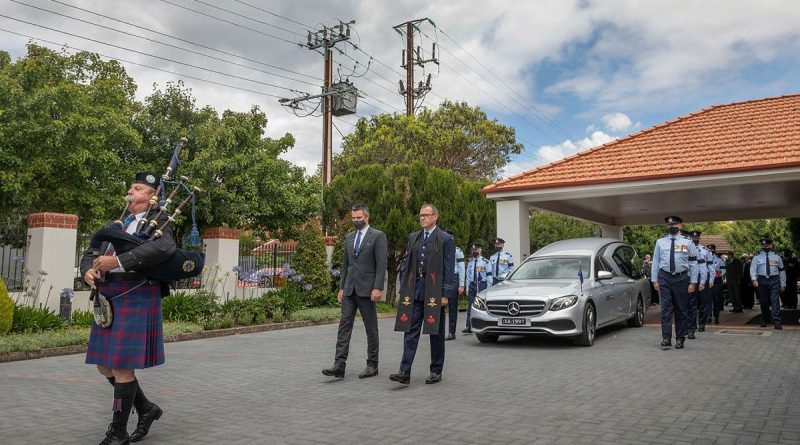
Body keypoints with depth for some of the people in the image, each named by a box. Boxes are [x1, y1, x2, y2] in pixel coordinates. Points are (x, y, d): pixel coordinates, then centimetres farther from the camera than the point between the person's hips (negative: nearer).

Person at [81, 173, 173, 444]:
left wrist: (119, 261, -27)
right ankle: (146, 409, 28)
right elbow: (90, 254, 19)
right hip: (108, 300, 8)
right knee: (105, 365, 12)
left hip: (136, 298, -8)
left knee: (122, 366, -4)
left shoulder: (158, 223, -3)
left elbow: (165, 248, -24)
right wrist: (88, 270, -4)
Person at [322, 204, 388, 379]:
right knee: (344, 325, -2)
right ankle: (339, 365, -4)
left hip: (367, 289, -5)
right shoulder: (349, 237, 15)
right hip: (349, 289, 5)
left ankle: (372, 365, 14)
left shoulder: (378, 236, -4)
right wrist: (341, 288, 13)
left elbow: (381, 264, -10)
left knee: (371, 328, 4)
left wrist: (377, 288, -17)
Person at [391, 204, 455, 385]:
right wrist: (403, 288, 10)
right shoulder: (413, 237, 14)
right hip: (414, 291, 4)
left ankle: (436, 371, 18)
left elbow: (449, 269, -5)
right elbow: (408, 265, 15)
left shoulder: (445, 239, -2)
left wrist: (446, 294, -11)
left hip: (434, 291, -4)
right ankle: (405, 372, -3)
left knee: (436, 333, 7)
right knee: (411, 331, -2)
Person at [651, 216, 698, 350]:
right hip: (664, 277, 0)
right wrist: (655, 280, 1)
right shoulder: (660, 242, 7)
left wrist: (693, 282, -4)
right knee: (666, 309, -3)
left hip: (681, 278, 0)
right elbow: (655, 262, 6)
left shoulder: (687, 243, 5)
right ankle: (666, 339, -3)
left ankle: (680, 339, 16)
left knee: (681, 309, 7)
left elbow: (693, 263, 3)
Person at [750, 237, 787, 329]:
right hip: (762, 281, 0)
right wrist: (754, 279, -20)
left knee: (775, 301, -9)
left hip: (774, 281, 0)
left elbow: (782, 271, 13)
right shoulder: (757, 257, 7)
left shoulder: (776, 257, 10)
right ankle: (764, 321, 21)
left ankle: (777, 322, -9)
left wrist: (783, 284, 9)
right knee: (764, 302, 8)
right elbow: (753, 269, -3)